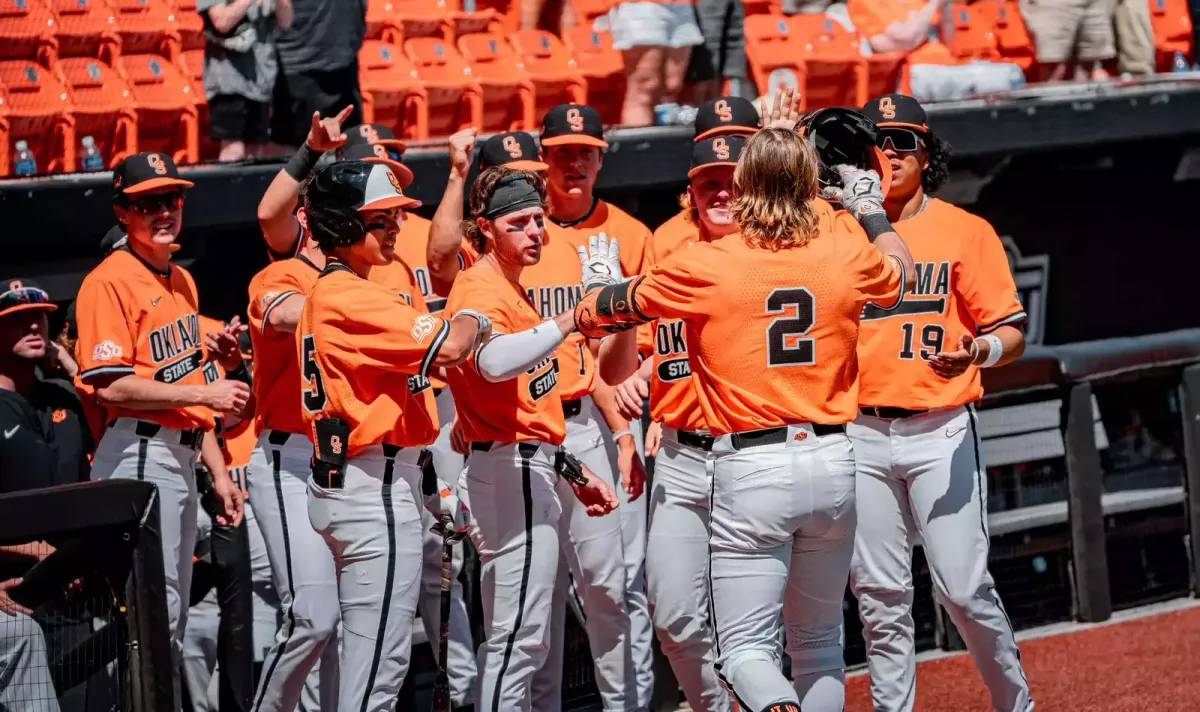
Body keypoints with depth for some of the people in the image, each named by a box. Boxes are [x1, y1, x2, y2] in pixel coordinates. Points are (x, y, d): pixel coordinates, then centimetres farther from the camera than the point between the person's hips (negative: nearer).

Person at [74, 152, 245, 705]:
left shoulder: (181, 280, 17)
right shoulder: (110, 280, -10)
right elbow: (111, 386, -19)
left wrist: (218, 471, 19)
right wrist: (204, 392, -17)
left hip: (181, 455, 9)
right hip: (140, 456, -9)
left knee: (172, 617, 12)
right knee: (153, 611, -12)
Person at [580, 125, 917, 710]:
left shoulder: (703, 265, -8)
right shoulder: (847, 256, 2)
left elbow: (617, 306, 8)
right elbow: (900, 273, 26)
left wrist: (582, 315, 31)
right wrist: (870, 209, 43)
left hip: (751, 469, -4)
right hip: (832, 463, 4)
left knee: (745, 649, -3)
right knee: (818, 640, 18)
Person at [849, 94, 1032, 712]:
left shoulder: (965, 231, 2)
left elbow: (1011, 332, -1)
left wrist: (977, 350, -21)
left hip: (940, 431, -3)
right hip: (861, 434, 3)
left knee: (962, 587, -7)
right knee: (879, 594, 5)